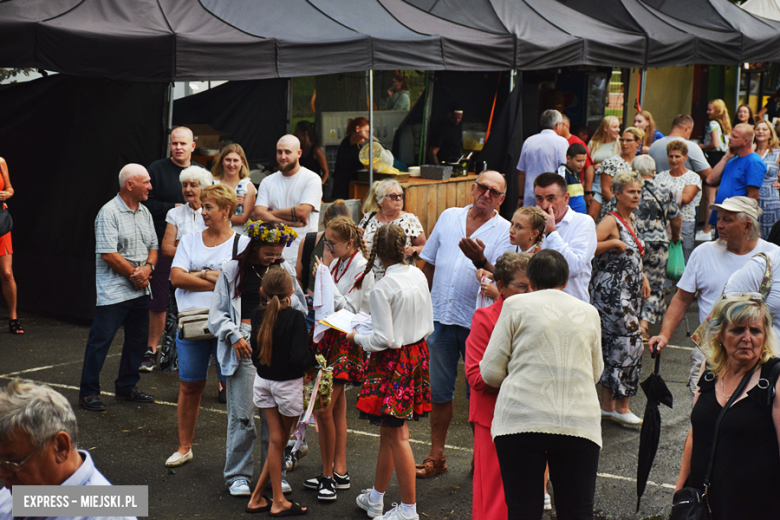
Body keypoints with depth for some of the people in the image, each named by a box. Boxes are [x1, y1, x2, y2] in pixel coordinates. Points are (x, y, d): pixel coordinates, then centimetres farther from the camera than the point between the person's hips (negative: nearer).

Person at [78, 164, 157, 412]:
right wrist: (135, 273, -12)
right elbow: (108, 254, -17)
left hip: (140, 290, 8)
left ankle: (127, 387, 27)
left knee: (138, 340, 13)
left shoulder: (144, 212, 12)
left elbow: (153, 246, 14)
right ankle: (88, 392, 5)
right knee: (100, 339, -4)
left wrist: (148, 267, -7)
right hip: (114, 290, -8)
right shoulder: (109, 213, -12)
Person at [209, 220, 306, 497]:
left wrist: (287, 294, -3)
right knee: (242, 414, -3)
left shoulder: (284, 270, 13)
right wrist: (234, 336, -9)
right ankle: (238, 475, 9)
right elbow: (217, 312, 4)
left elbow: (301, 310, 16)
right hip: (245, 343, -3)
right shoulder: (233, 269, 4)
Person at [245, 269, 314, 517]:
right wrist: (313, 357, -5)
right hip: (288, 383, -4)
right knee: (281, 439, 13)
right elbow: (299, 358, -24)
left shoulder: (258, 315, -3)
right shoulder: (295, 317, -19)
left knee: (276, 439, 11)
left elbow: (255, 352, 5)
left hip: (263, 381, 5)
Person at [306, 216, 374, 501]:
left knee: (323, 408, -11)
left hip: (346, 341, -8)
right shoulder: (337, 264, 12)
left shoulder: (362, 269, -12)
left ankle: (328, 475, 1)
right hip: (329, 337, 8)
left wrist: (325, 279, -17)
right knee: (337, 407, 12)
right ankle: (339, 472, 19)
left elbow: (349, 309, -18)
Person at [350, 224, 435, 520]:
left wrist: (357, 338, -3)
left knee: (397, 435, 1)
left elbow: (384, 340, -19)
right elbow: (428, 326, 8)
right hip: (418, 355, 8)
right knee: (388, 431, 18)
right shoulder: (419, 276, 2)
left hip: (392, 362, -8)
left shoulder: (381, 289, -19)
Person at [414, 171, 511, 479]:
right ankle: (436, 456, 21)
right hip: (440, 317, 4)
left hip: (477, 322, -3)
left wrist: (480, 260, -30)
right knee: (439, 390, 10)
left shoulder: (505, 231, -3)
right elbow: (429, 263, 16)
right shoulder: (449, 217, 10)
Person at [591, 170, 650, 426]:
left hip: (628, 293, 9)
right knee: (630, 343, -8)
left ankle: (607, 405, 20)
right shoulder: (611, 221, -14)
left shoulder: (631, 219, 15)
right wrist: (614, 243, -22)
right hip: (612, 292, -9)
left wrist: (642, 276, 18)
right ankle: (621, 407, 3)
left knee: (613, 346, 12)